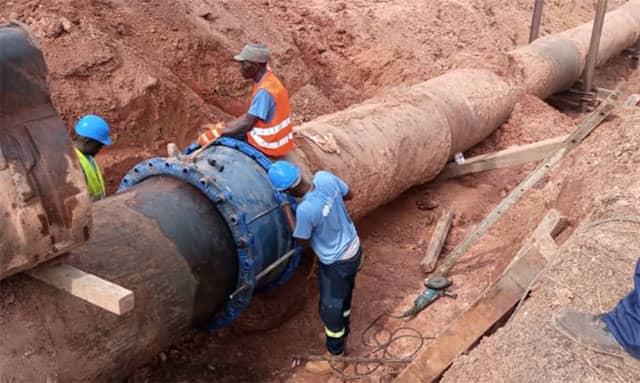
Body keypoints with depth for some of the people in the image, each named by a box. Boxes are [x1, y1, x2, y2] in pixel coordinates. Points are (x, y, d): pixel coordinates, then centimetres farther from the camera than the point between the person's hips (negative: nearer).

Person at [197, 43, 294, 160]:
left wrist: (218, 133, -16)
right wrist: (220, 127, 5)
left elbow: (247, 124, -24)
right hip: (270, 139, 9)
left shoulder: (264, 91, -26)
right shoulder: (264, 82, 4)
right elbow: (250, 116, 9)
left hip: (269, 145, -9)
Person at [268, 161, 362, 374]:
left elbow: (302, 241, -16)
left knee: (330, 310, 14)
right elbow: (348, 195, 1)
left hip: (337, 262, -8)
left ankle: (334, 357, 35)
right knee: (343, 300, 28)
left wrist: (286, 209, -13)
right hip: (353, 249, 8)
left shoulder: (305, 209, -35)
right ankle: (341, 338, 52)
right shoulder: (325, 177, -17)